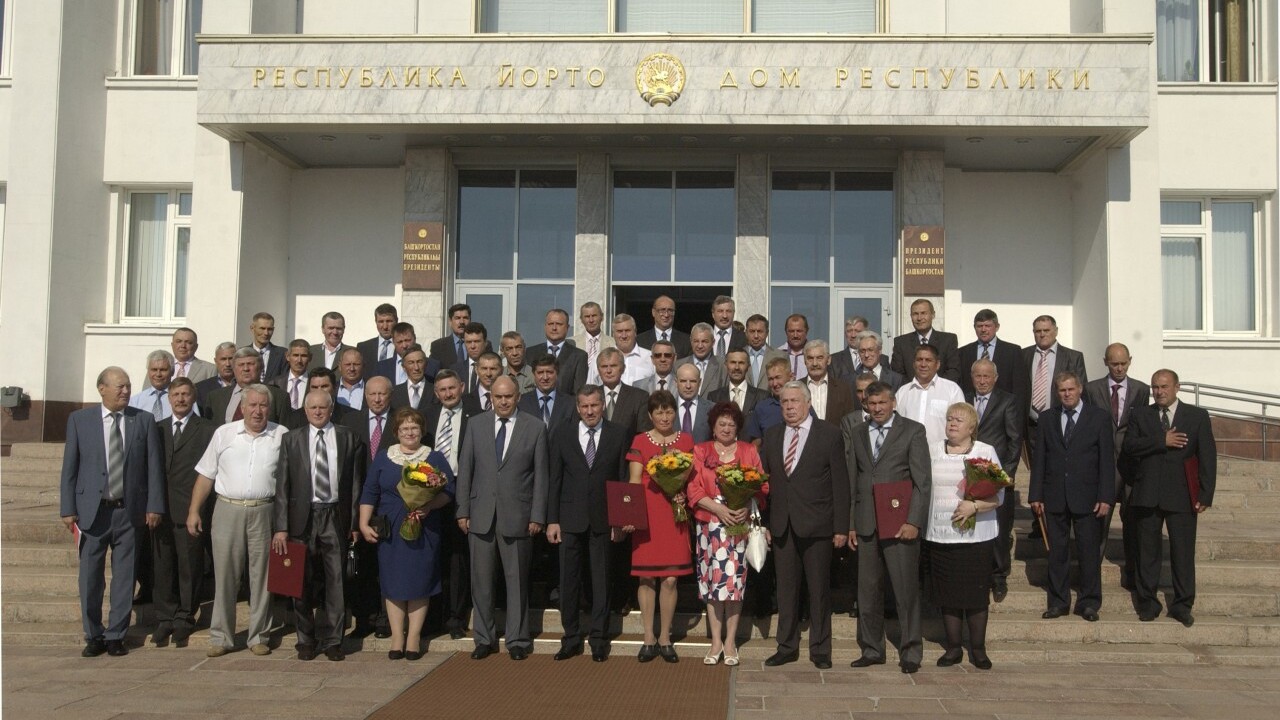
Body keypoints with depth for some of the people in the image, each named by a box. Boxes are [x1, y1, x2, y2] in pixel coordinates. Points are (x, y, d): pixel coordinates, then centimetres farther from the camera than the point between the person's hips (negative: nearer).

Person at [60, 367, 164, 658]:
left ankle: (116, 636, 16)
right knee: (90, 577, 7)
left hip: (130, 511, 0)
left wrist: (154, 506, -4)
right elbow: (69, 467, 3)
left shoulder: (144, 420, 3)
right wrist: (68, 508, -3)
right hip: (93, 510, 0)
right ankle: (93, 636, 21)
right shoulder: (79, 420, 2)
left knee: (124, 577, 6)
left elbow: (154, 466, 2)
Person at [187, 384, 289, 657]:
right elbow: (206, 475, 8)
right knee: (224, 575, 4)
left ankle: (258, 636, 16)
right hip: (228, 510, 0)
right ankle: (220, 637, 14)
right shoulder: (224, 434, 6)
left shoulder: (282, 436, 4)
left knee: (261, 576, 6)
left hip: (264, 512, 0)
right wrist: (194, 511, 2)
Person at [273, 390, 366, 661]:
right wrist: (281, 527, -4)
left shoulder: (348, 439, 5)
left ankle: (331, 640, 14)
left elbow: (356, 484, 5)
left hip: (336, 518, 0)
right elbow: (282, 486, 2)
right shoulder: (291, 440, 6)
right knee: (303, 582, 7)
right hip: (303, 517, 1)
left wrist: (354, 522, -1)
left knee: (336, 581, 2)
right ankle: (306, 640, 20)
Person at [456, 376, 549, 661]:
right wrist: (463, 511, 2)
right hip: (481, 516, 2)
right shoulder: (476, 424, 6)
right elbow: (465, 469, 7)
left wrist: (537, 516, -5)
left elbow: (540, 475, 0)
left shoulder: (535, 428, 1)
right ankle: (484, 638, 19)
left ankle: (517, 640, 17)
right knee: (481, 580, 7)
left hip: (517, 516, -2)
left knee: (517, 580, 6)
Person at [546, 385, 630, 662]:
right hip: (570, 519, 1)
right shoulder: (562, 434, 4)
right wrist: (552, 520, -1)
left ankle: (599, 640, 16)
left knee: (601, 580, 6)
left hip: (603, 519, -1)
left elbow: (623, 479, 2)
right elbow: (554, 479, 4)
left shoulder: (618, 435, 1)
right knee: (569, 580, 5)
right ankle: (571, 638, 17)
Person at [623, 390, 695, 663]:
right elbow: (634, 481, 0)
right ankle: (649, 639, 12)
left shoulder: (686, 440, 9)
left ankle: (665, 638, 12)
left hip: (674, 514, 1)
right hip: (646, 515, -1)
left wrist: (684, 494, -11)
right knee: (646, 578, 2)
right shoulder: (640, 441, 6)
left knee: (670, 579, 0)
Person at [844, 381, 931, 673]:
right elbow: (851, 479, 14)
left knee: (906, 589, -1)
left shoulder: (913, 431, 0)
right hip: (866, 524, 4)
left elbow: (923, 481, -4)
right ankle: (872, 650, 20)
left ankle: (910, 652, 11)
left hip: (900, 524, -4)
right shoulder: (856, 432, 13)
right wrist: (849, 523, 8)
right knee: (867, 590, 8)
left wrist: (913, 521, -12)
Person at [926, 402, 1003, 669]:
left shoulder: (986, 452, 2)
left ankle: (978, 649, 15)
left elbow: (998, 495, -4)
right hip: (940, 535, 2)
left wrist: (975, 506, -20)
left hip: (975, 536, -2)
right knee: (948, 594, 7)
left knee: (976, 594, 2)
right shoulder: (932, 452, 10)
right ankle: (953, 647, 19)